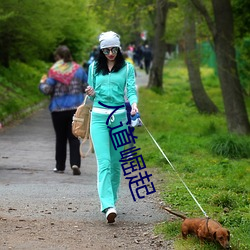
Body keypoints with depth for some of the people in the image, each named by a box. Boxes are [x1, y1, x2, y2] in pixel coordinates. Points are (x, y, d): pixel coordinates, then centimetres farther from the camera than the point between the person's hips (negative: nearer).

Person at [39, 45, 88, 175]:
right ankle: (75, 163, -14)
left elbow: (47, 90, -12)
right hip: (76, 107, 2)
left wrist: (42, 83, 9)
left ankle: (60, 166, 16)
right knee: (74, 137, 4)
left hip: (58, 109, -2)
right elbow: (87, 87, 6)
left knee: (60, 138, 10)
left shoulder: (54, 71, -9)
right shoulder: (78, 69, 1)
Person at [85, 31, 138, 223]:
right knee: (104, 162, -13)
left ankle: (112, 200, 21)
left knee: (116, 162, 6)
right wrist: (91, 94, -7)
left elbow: (131, 90, -4)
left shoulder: (127, 68, 6)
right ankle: (108, 206, -23)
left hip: (119, 117, 0)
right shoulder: (94, 68, 11)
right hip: (99, 117, 0)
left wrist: (134, 104, -24)